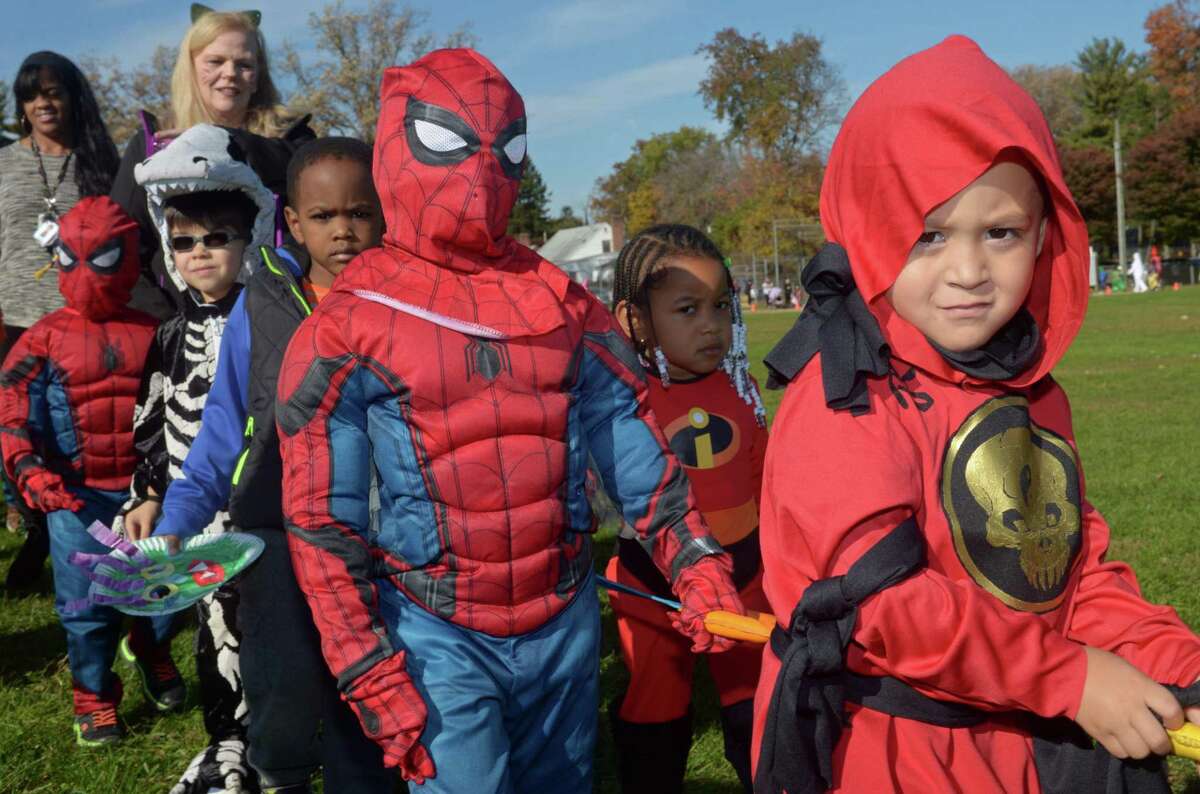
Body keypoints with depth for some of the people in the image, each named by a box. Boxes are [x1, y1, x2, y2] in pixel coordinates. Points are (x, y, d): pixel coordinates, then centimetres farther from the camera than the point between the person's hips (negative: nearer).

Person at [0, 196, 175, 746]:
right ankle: (94, 700, 24)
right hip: (78, 496, -1)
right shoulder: (45, 340, -3)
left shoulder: (151, 334, 1)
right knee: (85, 604, 6)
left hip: (147, 490, 1)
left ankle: (154, 653, 45)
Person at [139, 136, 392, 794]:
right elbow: (225, 427, 5)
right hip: (279, 533, 0)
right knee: (287, 715, -9)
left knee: (364, 716, 10)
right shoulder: (262, 303, 0)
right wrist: (175, 524, -3)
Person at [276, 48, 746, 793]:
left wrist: (697, 567, -3)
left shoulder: (563, 304, 4)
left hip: (567, 625, 4)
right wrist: (372, 676, -9)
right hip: (436, 639, -4)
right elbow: (320, 521, -7)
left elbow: (641, 450, 7)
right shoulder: (348, 329, -7)